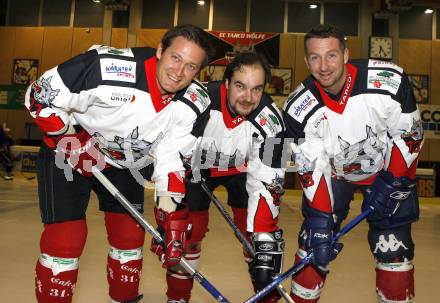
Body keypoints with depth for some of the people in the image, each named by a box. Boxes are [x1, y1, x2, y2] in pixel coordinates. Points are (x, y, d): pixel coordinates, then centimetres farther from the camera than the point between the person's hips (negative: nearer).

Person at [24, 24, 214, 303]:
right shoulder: (109, 68, -32)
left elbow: (172, 159, -9)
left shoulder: (195, 105, -16)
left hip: (126, 164, 4)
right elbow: (40, 96, -19)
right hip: (69, 155, -4)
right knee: (65, 239, -8)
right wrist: (75, 140, -20)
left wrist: (171, 217, -14)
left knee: (131, 237, 6)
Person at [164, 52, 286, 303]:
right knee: (188, 230, -4)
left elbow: (267, 182, -23)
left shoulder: (270, 121, -28)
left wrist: (266, 238, -27)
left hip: (242, 168, 1)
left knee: (256, 230, -7)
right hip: (198, 164, 0)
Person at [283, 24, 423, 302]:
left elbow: (410, 134, -11)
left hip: (388, 169, 0)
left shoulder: (391, 81, -25)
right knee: (313, 241, 0)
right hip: (334, 172, 1)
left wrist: (393, 183, -14)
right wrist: (320, 221, -21)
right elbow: (312, 168, -17)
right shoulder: (299, 109, -22)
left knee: (393, 249, -4)